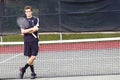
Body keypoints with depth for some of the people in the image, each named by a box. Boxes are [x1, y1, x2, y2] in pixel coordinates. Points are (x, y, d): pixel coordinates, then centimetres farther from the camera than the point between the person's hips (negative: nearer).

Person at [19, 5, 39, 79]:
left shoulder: (36, 19, 2)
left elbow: (35, 29, -8)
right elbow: (22, 31, -3)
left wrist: (27, 31, -9)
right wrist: (31, 29, -12)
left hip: (34, 41, -1)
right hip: (27, 41, 1)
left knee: (33, 57, -9)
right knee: (30, 57, 3)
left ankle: (23, 69, 4)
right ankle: (33, 73, 10)